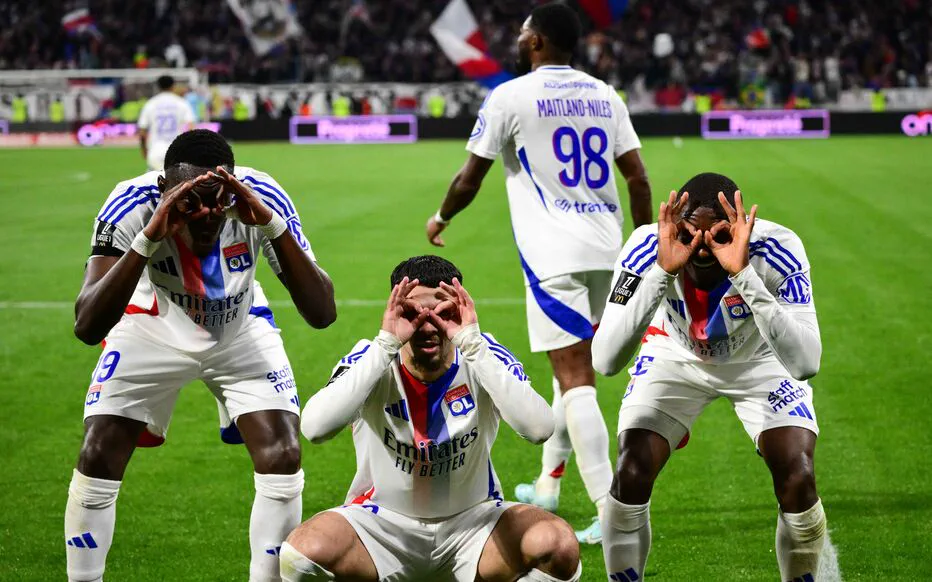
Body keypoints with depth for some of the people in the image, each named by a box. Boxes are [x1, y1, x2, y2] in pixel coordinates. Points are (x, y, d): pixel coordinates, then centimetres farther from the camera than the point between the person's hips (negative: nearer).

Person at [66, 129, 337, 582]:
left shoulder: (261, 199, -32)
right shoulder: (133, 205, -35)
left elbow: (321, 314, -37)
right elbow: (87, 327, -44)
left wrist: (272, 224, -48)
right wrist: (148, 239, -54)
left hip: (240, 330, 1)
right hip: (154, 327, -1)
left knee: (282, 460, -13)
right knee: (97, 461, -8)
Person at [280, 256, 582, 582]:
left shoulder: (483, 357, -12)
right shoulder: (370, 360, -13)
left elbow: (540, 429, -31)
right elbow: (314, 428, -33)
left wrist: (472, 344, -34)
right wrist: (386, 344, -35)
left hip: (472, 520, 1)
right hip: (383, 521, 0)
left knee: (558, 545, -29)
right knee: (304, 551, -31)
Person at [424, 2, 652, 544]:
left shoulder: (510, 97, -4)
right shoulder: (605, 96, 11)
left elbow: (471, 178, 2)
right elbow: (638, 177, 10)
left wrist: (441, 219, 20)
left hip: (554, 254, -6)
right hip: (605, 249, 6)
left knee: (576, 380, -9)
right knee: (573, 370, 21)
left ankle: (612, 510, -16)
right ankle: (548, 486, 33)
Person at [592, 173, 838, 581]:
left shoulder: (776, 250, -35)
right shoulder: (647, 249, -32)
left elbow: (805, 364, -46)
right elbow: (605, 361, -41)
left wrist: (744, 275, -54)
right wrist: (662, 273, -50)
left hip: (761, 360, 0)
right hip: (675, 359, 1)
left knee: (798, 482, -16)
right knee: (631, 478, -16)